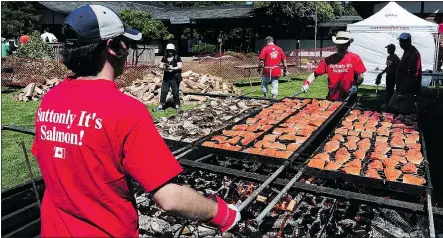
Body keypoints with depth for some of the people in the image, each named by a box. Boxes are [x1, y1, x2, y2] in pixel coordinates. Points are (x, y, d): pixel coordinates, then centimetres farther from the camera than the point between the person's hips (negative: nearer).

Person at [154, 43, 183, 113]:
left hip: (174, 78, -4)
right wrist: (163, 67, -13)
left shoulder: (177, 57, -2)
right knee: (163, 91, 6)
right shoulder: (164, 58, 11)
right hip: (166, 77, 4)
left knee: (176, 92, 0)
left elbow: (180, 66, -9)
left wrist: (173, 68, -21)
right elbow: (160, 66, 9)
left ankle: (177, 106, 8)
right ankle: (161, 105, 15)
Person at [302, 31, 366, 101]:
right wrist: (306, 83, -15)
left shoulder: (355, 58, -2)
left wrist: (355, 85, -21)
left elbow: (360, 77, -2)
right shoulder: (328, 60, 2)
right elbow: (315, 74, 1)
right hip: (331, 99, 2)